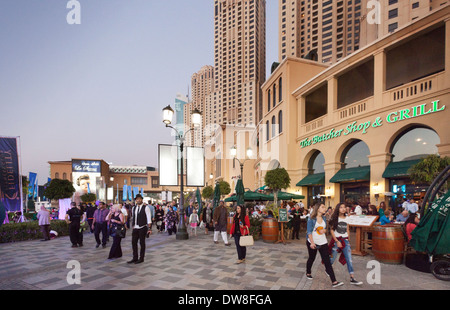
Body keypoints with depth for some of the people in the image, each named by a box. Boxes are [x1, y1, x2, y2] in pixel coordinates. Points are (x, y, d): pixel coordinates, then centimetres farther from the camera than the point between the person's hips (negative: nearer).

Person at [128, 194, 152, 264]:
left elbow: (149, 219, -8)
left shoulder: (145, 208, -7)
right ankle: (135, 258, 20)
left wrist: (149, 228, -11)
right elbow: (133, 217, 17)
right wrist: (133, 226, 14)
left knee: (142, 243, 2)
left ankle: (141, 258, 14)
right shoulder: (133, 208, 11)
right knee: (133, 242, 7)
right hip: (135, 228, 6)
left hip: (142, 228, -5)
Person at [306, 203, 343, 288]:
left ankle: (334, 282, -3)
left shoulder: (324, 218, 3)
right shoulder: (311, 219, -13)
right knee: (311, 258, 14)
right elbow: (309, 231, -16)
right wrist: (312, 243, -25)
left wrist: (324, 230, -9)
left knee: (327, 261, -2)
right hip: (312, 242, -3)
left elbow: (325, 229, 15)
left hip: (323, 242, 4)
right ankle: (308, 273, 40)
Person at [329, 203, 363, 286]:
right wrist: (337, 241, -12)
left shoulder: (346, 218, 6)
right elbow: (331, 230, -6)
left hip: (345, 240, 3)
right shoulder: (335, 218, -5)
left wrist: (348, 240, 9)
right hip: (336, 240, -3)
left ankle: (352, 279, -2)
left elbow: (347, 230, 15)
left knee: (349, 259, -4)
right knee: (333, 258, 4)